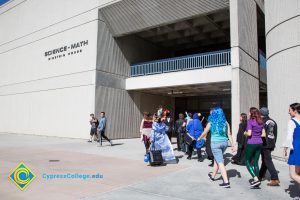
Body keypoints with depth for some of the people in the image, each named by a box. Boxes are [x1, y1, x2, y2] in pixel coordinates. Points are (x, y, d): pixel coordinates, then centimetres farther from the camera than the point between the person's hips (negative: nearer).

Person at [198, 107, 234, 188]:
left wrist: (199, 138, 24)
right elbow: (229, 134, -1)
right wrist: (232, 145, 1)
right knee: (216, 159, 23)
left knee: (220, 162, -2)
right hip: (224, 142, 5)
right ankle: (213, 176, 39)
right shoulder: (225, 122, 4)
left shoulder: (211, 123, -5)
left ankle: (226, 182, -7)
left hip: (215, 143, -5)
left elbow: (204, 133, 7)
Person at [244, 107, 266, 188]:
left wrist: (245, 133, 1)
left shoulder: (250, 121, -12)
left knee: (248, 162, 5)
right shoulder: (261, 122, 8)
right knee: (255, 162, 14)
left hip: (251, 143, -6)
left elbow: (249, 133, -18)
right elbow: (263, 134, 9)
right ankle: (256, 180, 16)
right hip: (259, 143, 6)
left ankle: (256, 179, -7)